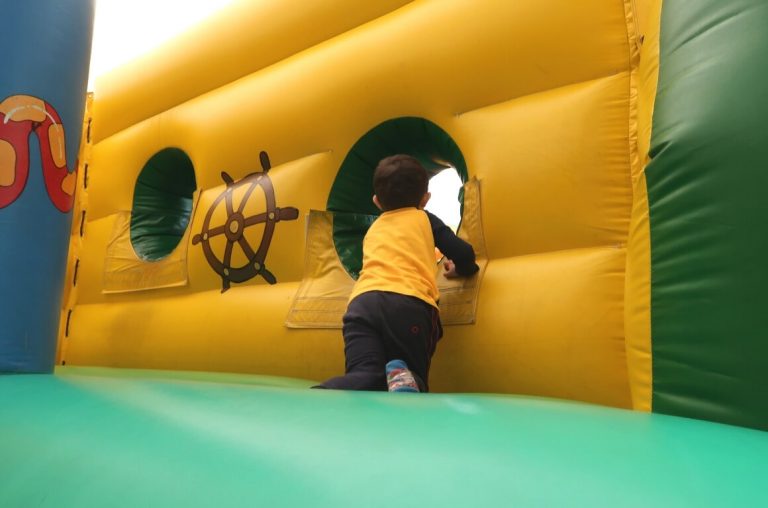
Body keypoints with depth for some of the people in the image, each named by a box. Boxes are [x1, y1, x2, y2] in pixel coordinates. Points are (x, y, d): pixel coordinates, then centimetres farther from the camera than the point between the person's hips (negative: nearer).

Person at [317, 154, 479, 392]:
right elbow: (464, 255, 17)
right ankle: (402, 379, -32)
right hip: (408, 303, -3)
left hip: (361, 302, 3)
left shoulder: (374, 228, 36)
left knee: (366, 378, -11)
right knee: (412, 381, 4)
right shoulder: (424, 218, 25)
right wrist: (459, 269, 41)